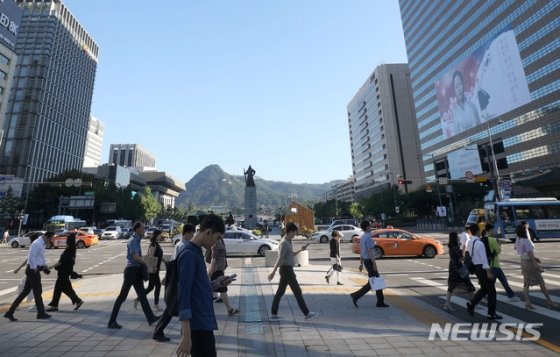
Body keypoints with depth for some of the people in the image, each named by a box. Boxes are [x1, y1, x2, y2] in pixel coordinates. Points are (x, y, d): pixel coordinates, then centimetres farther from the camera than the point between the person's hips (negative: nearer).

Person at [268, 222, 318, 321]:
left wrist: (300, 250, 15)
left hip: (287, 270, 10)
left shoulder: (287, 242, 14)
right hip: (287, 270, -10)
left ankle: (273, 314, 16)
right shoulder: (284, 243, -18)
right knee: (297, 292, -2)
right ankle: (307, 314, 7)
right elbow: (280, 259, -23)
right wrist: (273, 272, -25)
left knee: (280, 292, 11)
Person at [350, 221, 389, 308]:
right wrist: (374, 264, -22)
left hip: (366, 261, 10)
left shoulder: (362, 237, 12)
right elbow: (370, 251, -24)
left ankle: (380, 302, 19)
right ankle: (356, 295, -3)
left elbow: (361, 251, 16)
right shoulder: (368, 237, -19)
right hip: (370, 262, -10)